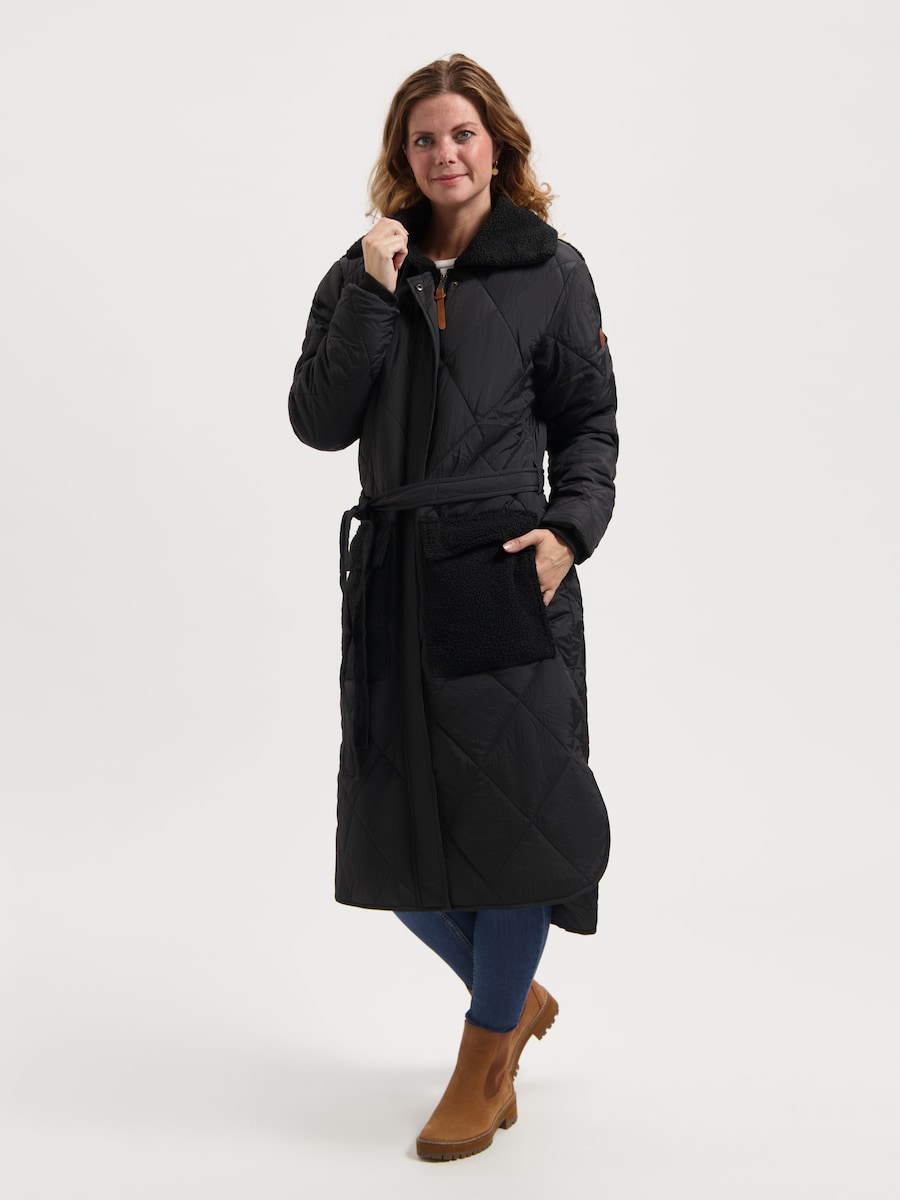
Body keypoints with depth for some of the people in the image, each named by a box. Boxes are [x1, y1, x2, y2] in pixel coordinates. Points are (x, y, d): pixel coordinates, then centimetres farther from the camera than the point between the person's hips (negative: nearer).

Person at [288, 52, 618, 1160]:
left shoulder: (551, 271, 3)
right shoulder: (366, 270, 9)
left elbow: (591, 423, 5)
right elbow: (318, 422, -2)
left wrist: (569, 529, -11)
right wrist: (373, 293, -9)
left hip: (507, 573, -3)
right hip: (394, 574, 4)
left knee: (515, 816, -2)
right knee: (398, 839, 8)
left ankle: (485, 1065, 19)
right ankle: (517, 999, 36)